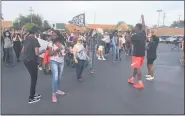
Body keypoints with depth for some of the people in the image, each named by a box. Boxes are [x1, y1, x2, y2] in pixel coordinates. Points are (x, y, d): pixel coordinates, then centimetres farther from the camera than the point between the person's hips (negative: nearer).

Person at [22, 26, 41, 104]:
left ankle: (33, 94, 32)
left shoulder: (26, 39, 8)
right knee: (34, 78, 5)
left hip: (25, 60, 8)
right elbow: (37, 53, -20)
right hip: (32, 61, -8)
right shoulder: (34, 40, -16)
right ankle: (31, 98, 13)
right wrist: (41, 52, 0)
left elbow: (23, 50, 15)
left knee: (33, 77, 21)